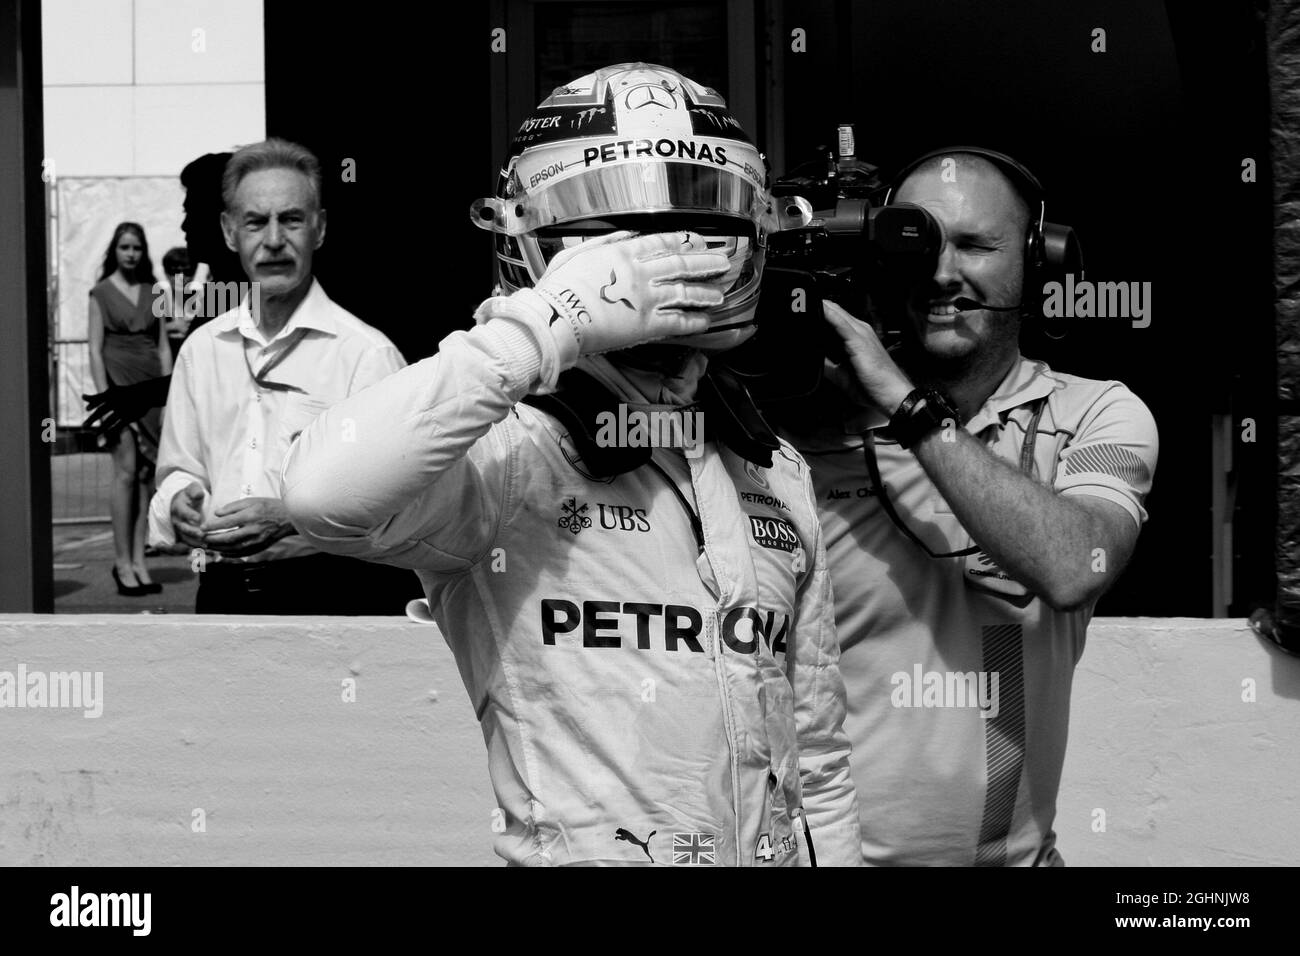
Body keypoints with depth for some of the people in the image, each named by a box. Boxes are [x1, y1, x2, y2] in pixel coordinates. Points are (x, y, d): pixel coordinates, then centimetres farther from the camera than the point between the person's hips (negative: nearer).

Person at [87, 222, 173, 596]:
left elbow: (163, 349, 11)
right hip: (119, 386, -4)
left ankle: (139, 561, 5)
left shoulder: (152, 293, 12)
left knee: (146, 474, 2)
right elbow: (95, 349, -3)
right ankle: (122, 562, -6)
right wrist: (104, 397, -12)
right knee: (126, 472, -9)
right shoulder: (101, 292, 2)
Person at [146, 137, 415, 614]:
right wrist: (180, 502, -4)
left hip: (332, 596, -4)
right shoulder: (201, 348, 12)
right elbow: (179, 469, 19)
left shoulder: (367, 352, -7)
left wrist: (292, 517, -24)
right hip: (222, 595, 4)